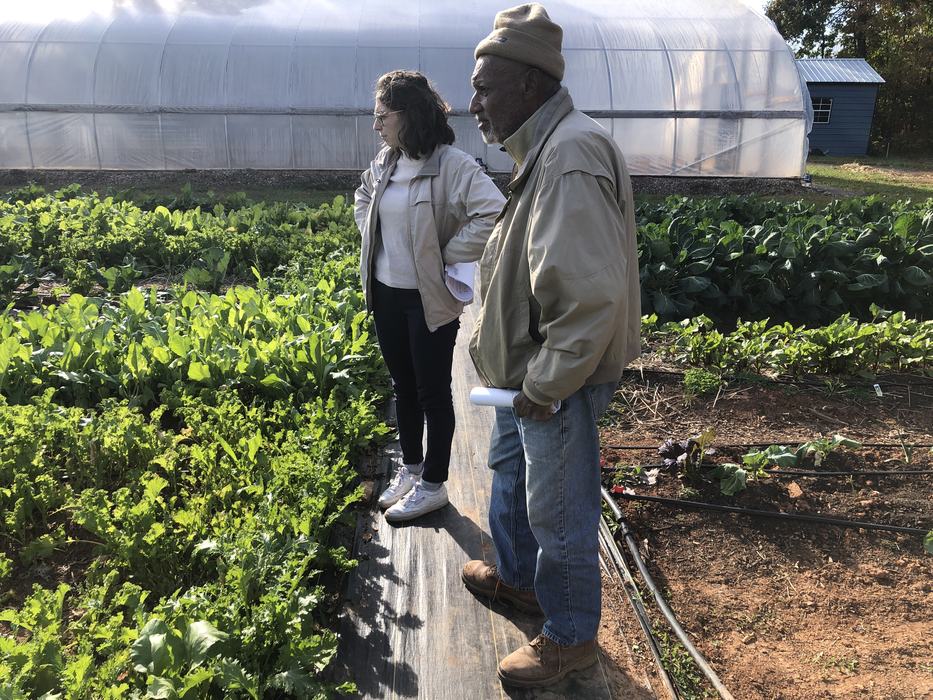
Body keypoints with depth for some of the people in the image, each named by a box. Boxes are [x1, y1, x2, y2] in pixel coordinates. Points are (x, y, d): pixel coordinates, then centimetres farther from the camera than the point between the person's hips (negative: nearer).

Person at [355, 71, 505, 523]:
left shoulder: (453, 166, -18)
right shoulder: (385, 163, 6)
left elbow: (493, 214, -28)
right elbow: (363, 197, 26)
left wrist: (447, 257, -20)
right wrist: (372, 240, 11)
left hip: (429, 299, -7)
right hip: (386, 294, 7)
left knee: (432, 392, 6)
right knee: (403, 387, 19)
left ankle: (433, 485, 22)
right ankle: (410, 468, 37)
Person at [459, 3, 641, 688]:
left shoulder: (573, 156, -26)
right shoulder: (546, 149, 8)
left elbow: (593, 297, -32)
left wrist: (545, 387, -22)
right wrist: (525, 376, 17)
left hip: (560, 384, -10)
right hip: (530, 372, 10)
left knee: (560, 514, 7)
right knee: (510, 472, 27)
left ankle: (572, 636, 31)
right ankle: (518, 575, 51)